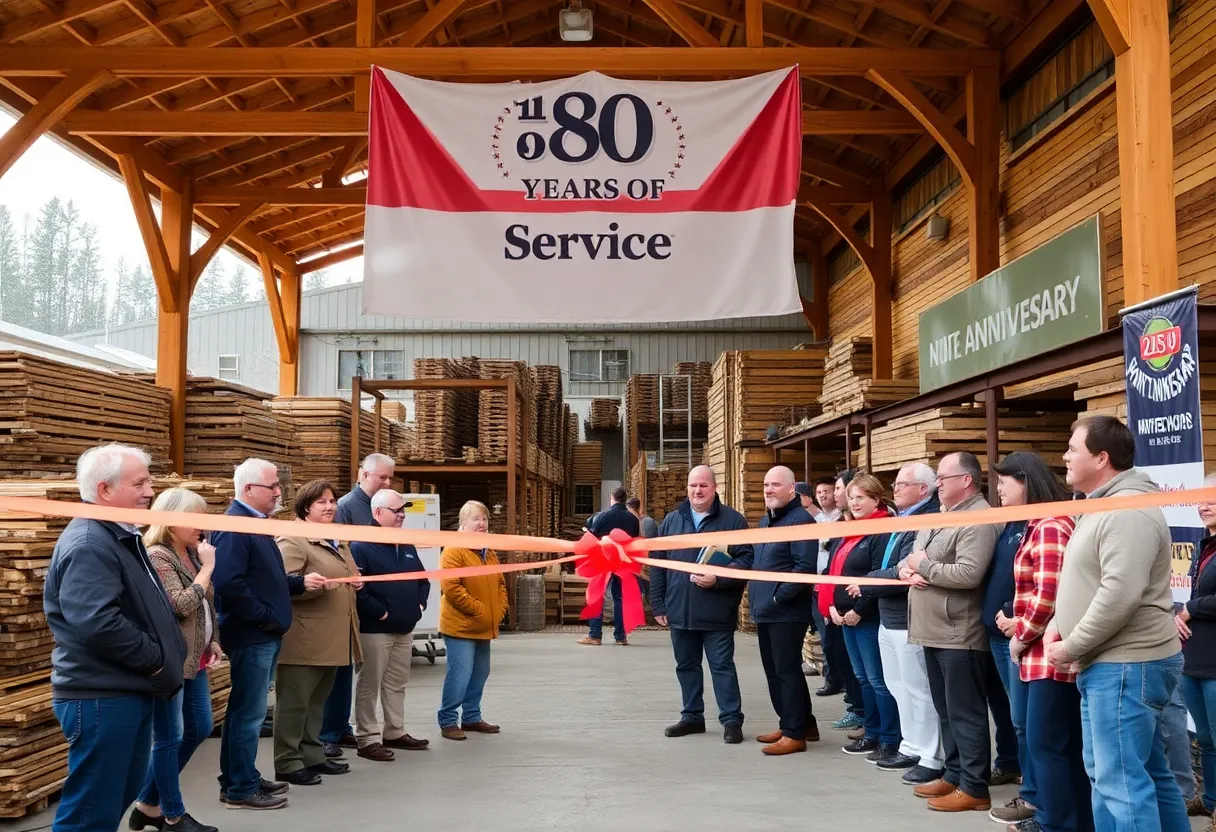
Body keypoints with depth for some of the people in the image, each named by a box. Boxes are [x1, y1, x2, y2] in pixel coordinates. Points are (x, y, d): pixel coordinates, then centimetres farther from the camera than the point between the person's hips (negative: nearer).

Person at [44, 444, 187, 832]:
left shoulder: (121, 536, 15)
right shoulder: (87, 544, -19)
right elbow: (98, 624, -30)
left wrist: (167, 658, 9)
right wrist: (156, 661, -17)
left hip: (130, 691, 10)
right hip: (101, 698, -10)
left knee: (120, 796, 19)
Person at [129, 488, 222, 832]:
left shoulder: (191, 554, 11)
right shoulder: (157, 556, -15)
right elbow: (181, 605, -23)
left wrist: (213, 642, 11)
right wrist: (207, 567, -17)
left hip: (194, 660, 10)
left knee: (199, 729, 15)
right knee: (169, 738, 2)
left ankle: (149, 804, 27)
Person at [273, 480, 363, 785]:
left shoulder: (339, 541, 20)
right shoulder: (292, 541, -9)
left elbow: (350, 577, 32)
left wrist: (357, 583, 11)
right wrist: (314, 584, -31)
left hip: (332, 639, 9)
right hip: (304, 639, -9)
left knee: (318, 700, 15)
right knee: (294, 702, -3)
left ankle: (313, 756, 23)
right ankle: (287, 764, 2)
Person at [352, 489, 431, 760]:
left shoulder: (407, 546, 14)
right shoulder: (361, 547, -13)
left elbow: (423, 579, 23)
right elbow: (356, 588, -22)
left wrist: (419, 604, 7)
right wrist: (380, 612, -20)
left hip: (405, 629, 8)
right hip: (374, 629, -8)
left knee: (397, 684, 15)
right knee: (370, 685, -1)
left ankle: (395, 732, 25)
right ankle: (368, 739, 5)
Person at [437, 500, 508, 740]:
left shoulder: (489, 553, 14)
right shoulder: (454, 552, -13)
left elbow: (500, 584, 20)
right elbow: (451, 588, -21)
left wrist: (499, 610, 4)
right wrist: (478, 610, -18)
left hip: (484, 628, 8)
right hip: (461, 626, -8)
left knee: (479, 675, 14)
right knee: (459, 675, -9)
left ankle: (471, 717, 26)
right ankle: (448, 721, 2)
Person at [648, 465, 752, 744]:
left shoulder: (733, 520, -3)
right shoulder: (671, 521, 9)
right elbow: (658, 565, 10)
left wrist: (718, 580, -21)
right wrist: (658, 605, 5)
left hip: (717, 612, -4)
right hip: (680, 611, 5)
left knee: (722, 666, 1)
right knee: (686, 666, 14)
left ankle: (732, 720, 8)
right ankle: (692, 716, 25)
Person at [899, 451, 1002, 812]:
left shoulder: (979, 521, -16)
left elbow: (969, 574, -27)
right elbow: (912, 558, 19)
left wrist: (924, 567, -15)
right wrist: (906, 569, -4)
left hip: (960, 634, -10)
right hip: (934, 631, 10)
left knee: (965, 712, -2)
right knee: (946, 710, 17)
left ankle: (974, 787, 6)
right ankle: (954, 775, 28)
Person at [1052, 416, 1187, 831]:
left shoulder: (1128, 510, -18)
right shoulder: (1102, 508, 16)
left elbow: (1120, 593, -26)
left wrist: (1072, 647, -17)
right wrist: (1059, 626, 9)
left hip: (1125, 665, -11)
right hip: (1111, 662, 11)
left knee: (1121, 780, -9)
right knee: (1148, 771, 18)